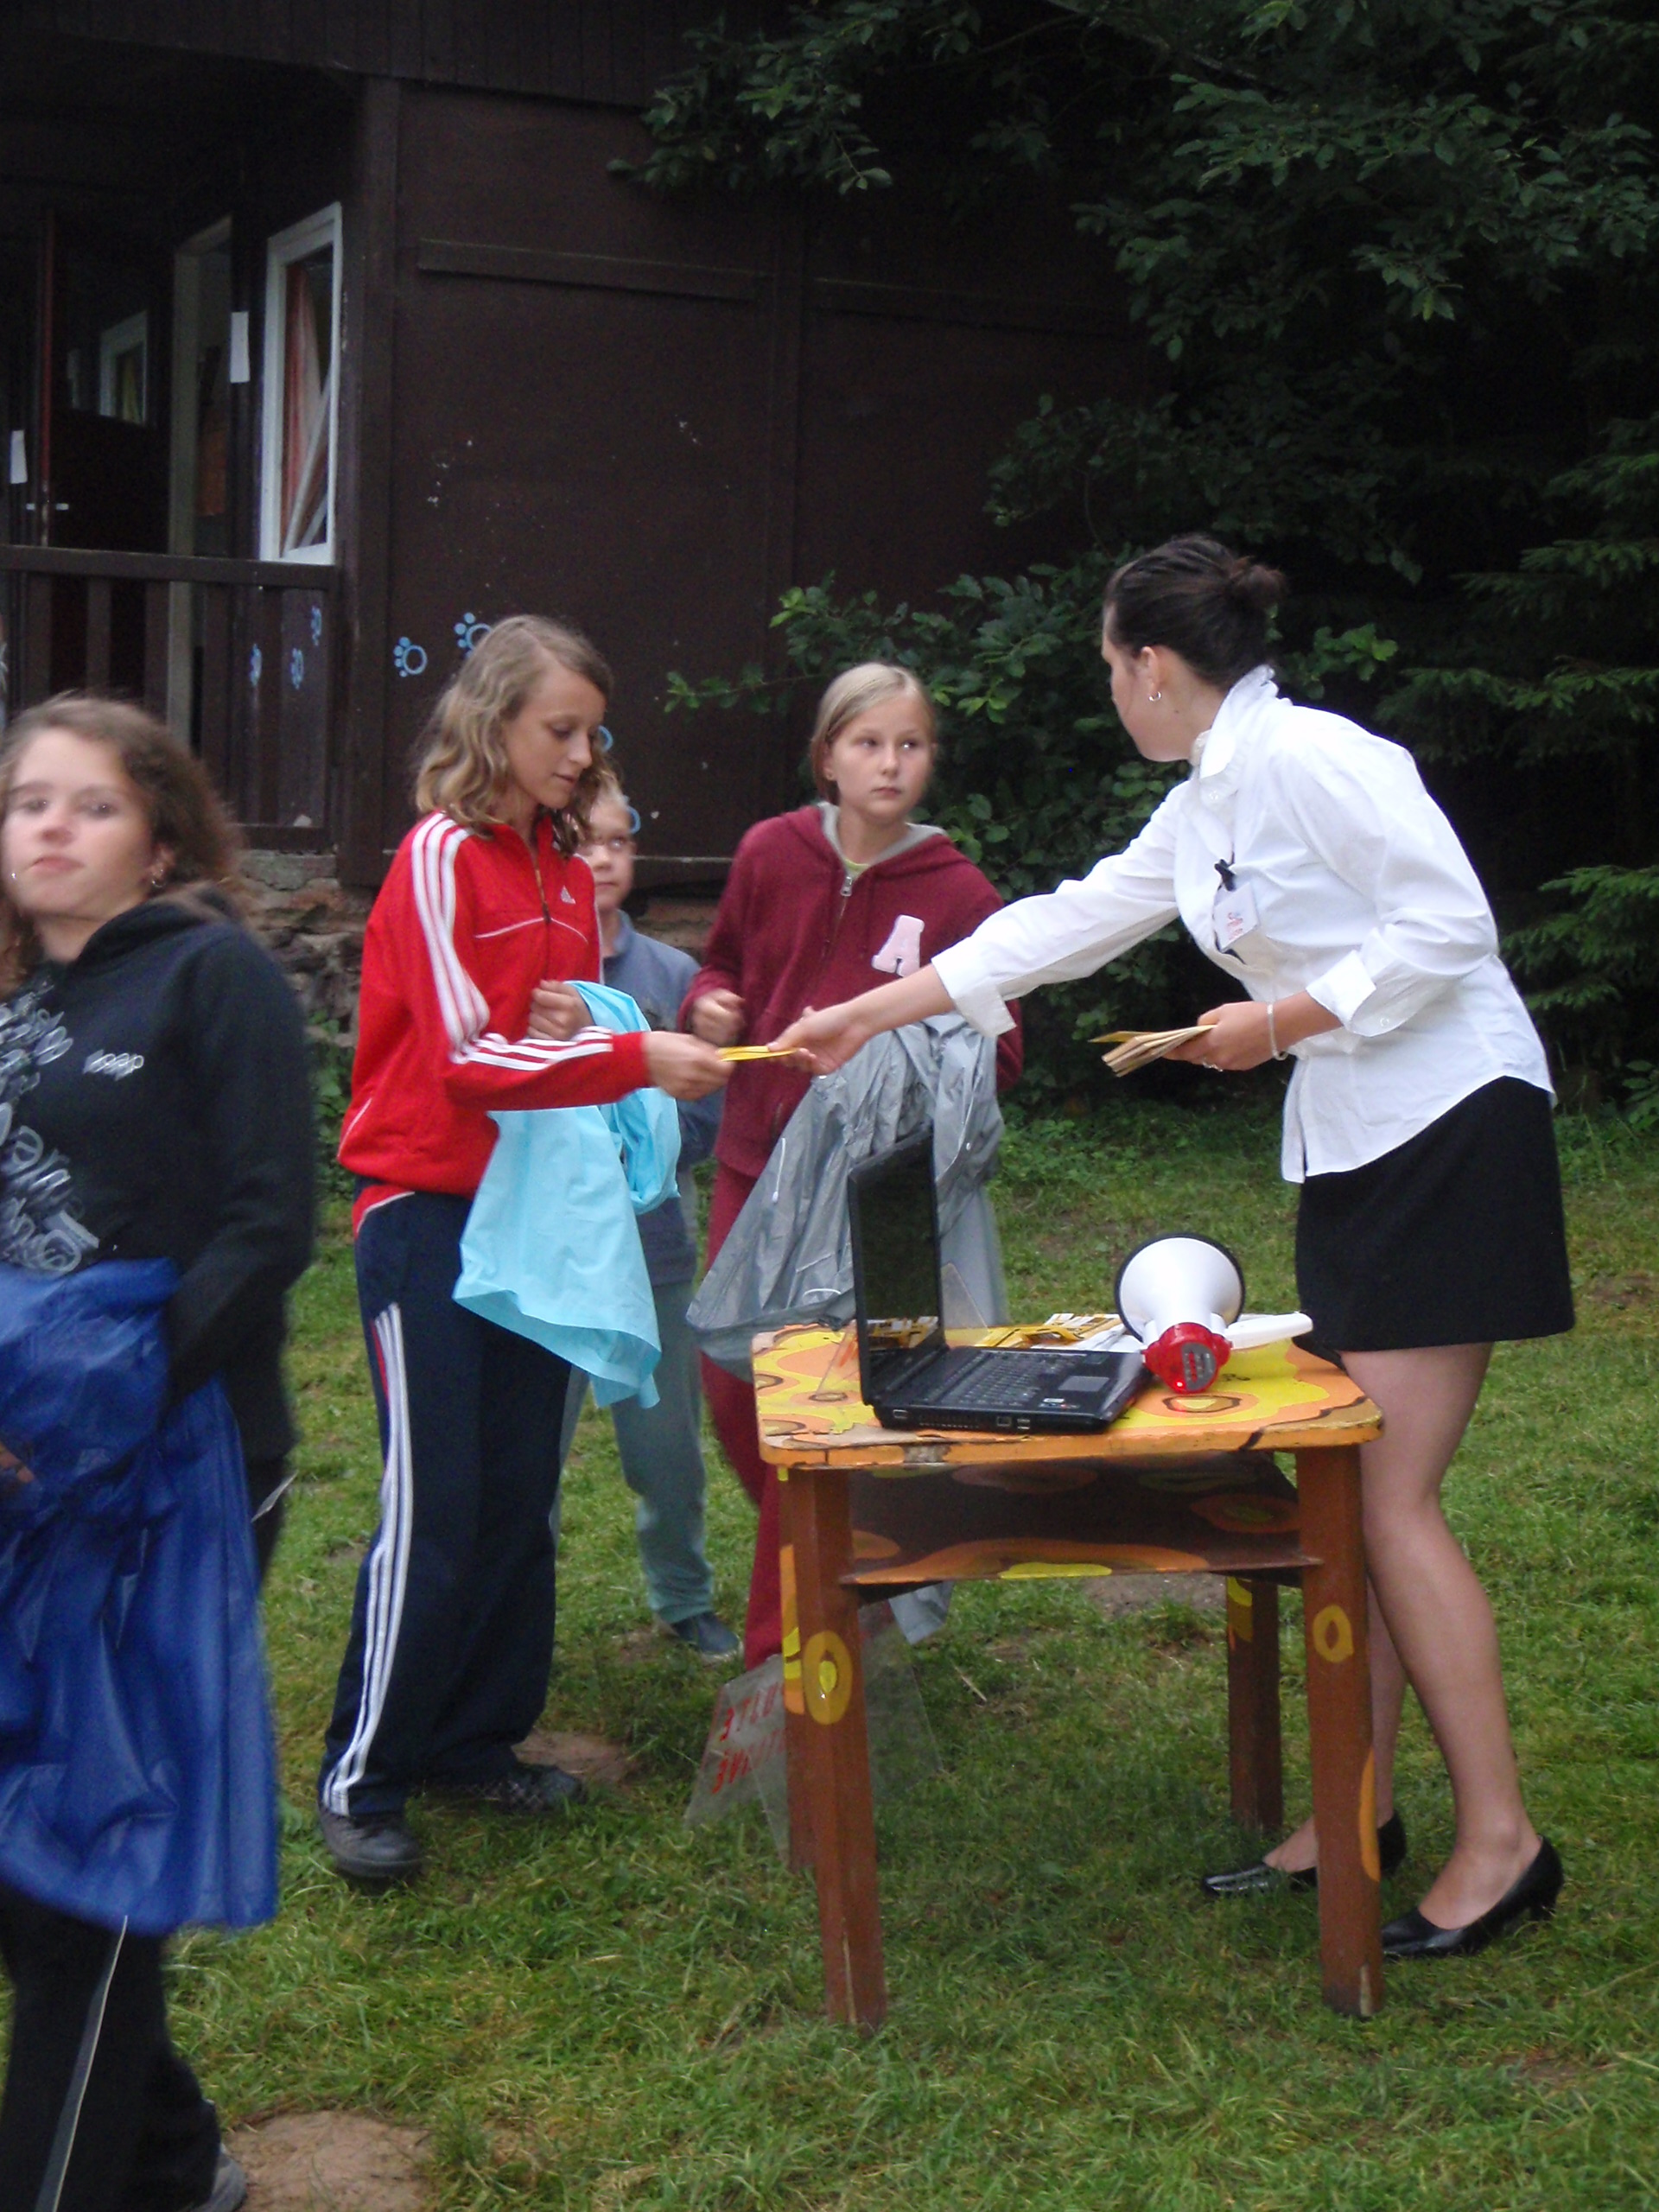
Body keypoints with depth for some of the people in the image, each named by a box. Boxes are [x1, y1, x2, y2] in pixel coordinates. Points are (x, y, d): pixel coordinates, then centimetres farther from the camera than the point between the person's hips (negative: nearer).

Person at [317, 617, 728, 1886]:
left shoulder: (564, 864, 11)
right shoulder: (442, 856, -12)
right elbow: (468, 1055, -19)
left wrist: (637, 1057, -2)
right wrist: (637, 1059, -26)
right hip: (428, 1209, -7)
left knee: (521, 1496, 10)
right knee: (432, 1508, -7)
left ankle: (476, 1740, 22)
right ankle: (363, 1780, 3)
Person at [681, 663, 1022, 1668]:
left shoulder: (958, 894, -8)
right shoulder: (771, 853, 1)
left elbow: (994, 1056, -3)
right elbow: (725, 965, 18)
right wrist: (709, 1008, -5)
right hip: (755, 1167, 4)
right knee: (732, 1388, 9)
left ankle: (784, 1651, 10)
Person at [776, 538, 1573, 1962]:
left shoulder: (1311, 757, -15)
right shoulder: (1203, 808, 14)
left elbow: (1447, 927, -20)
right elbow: (1065, 924, 21)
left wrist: (1277, 1019, -14)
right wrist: (868, 1016, 24)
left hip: (1451, 1126, -9)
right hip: (1353, 1147, 9)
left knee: (1392, 1498, -10)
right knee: (1347, 1495, 9)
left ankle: (1502, 1842, -2)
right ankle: (1359, 1808, 18)